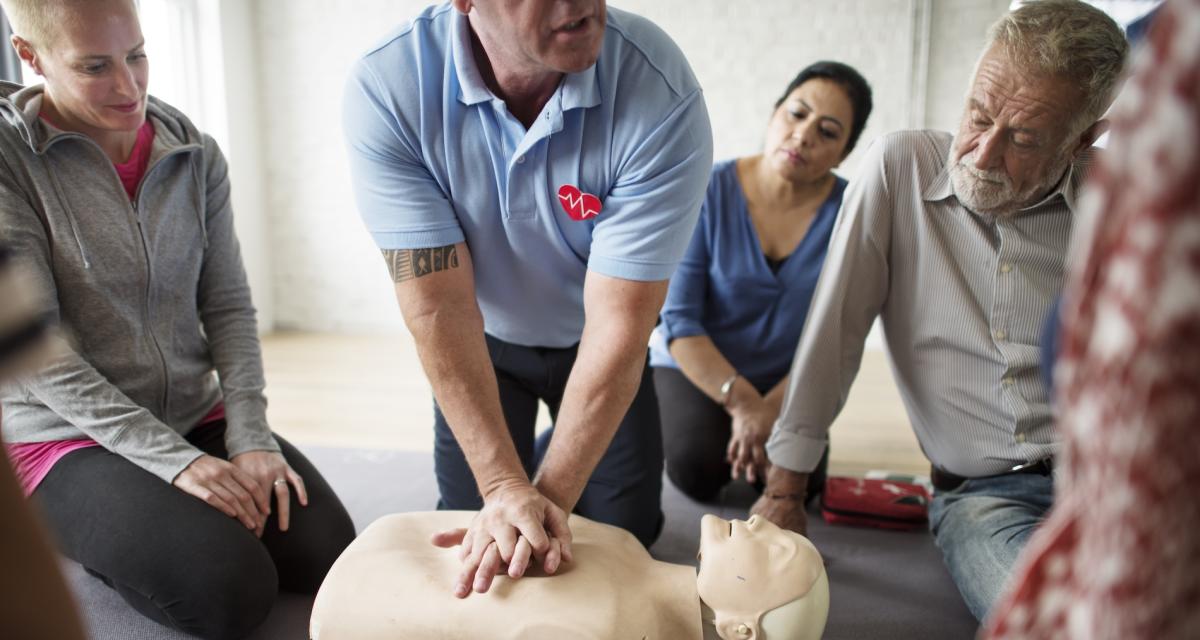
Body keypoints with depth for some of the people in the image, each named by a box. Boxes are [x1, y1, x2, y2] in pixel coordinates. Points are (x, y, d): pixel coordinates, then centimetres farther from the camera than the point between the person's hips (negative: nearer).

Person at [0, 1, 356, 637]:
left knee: (330, 549, -11)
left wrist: (250, 437, -11)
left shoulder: (196, 155, 2)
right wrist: (173, 459, -20)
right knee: (234, 586, -23)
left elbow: (229, 308, 2)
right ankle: (76, 537, 8)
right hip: (67, 438, -4)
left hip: (198, 418, 5)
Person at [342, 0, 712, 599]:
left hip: (589, 342, 0)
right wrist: (503, 486, -31)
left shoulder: (662, 94, -34)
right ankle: (525, 466, 38)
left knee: (626, 528, 6)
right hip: (482, 340, 1)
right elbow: (438, 306, -29)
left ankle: (550, 462, 38)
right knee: (476, 530, 5)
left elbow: (617, 324, -31)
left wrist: (549, 495, -32)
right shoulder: (384, 89, -30)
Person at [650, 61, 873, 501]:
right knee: (697, 471, -23)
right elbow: (678, 320, -16)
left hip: (786, 381, 2)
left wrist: (772, 407, -21)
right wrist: (742, 402, -24)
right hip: (696, 368, -1)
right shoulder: (710, 192, -15)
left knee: (799, 482, -18)